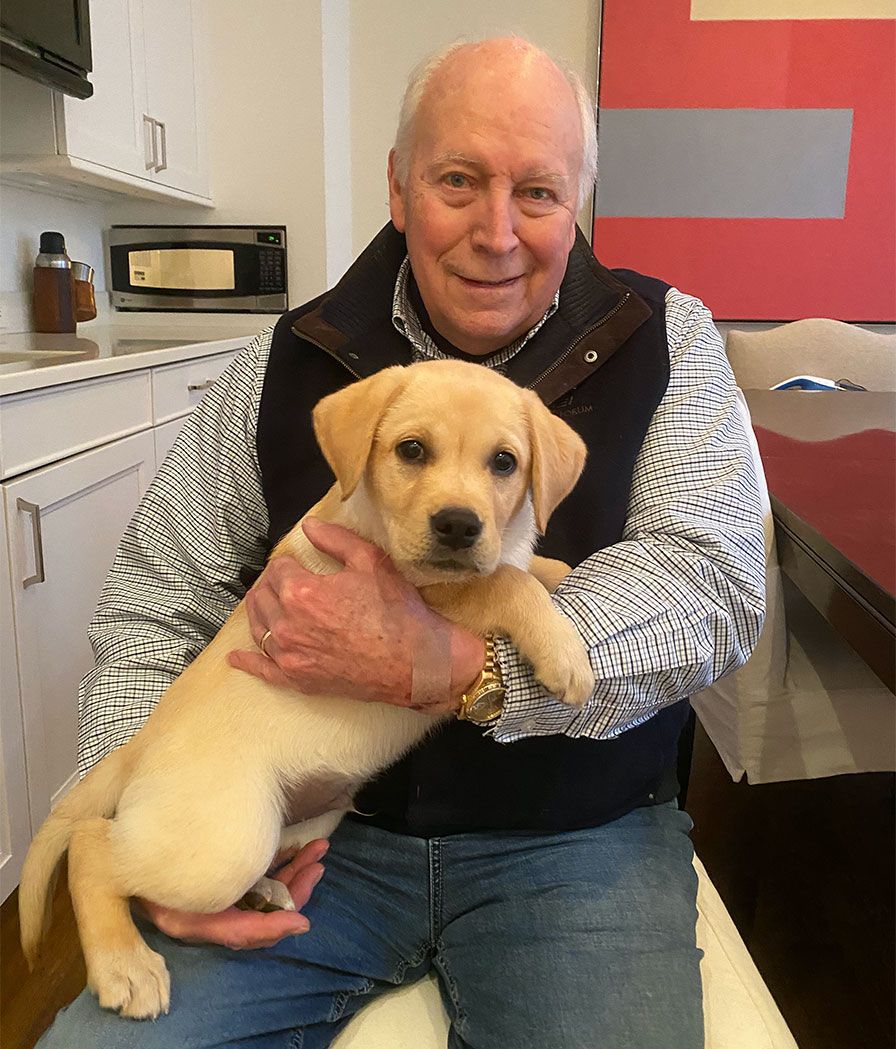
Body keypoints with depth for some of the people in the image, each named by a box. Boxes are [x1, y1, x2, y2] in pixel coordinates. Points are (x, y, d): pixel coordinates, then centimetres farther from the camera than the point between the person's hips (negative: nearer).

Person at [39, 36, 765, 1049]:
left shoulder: (666, 343, -2)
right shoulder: (286, 365, 0)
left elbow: (715, 582, -15)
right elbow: (154, 605, 3)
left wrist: (443, 667, -28)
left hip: (573, 834, 0)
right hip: (316, 830, 1)